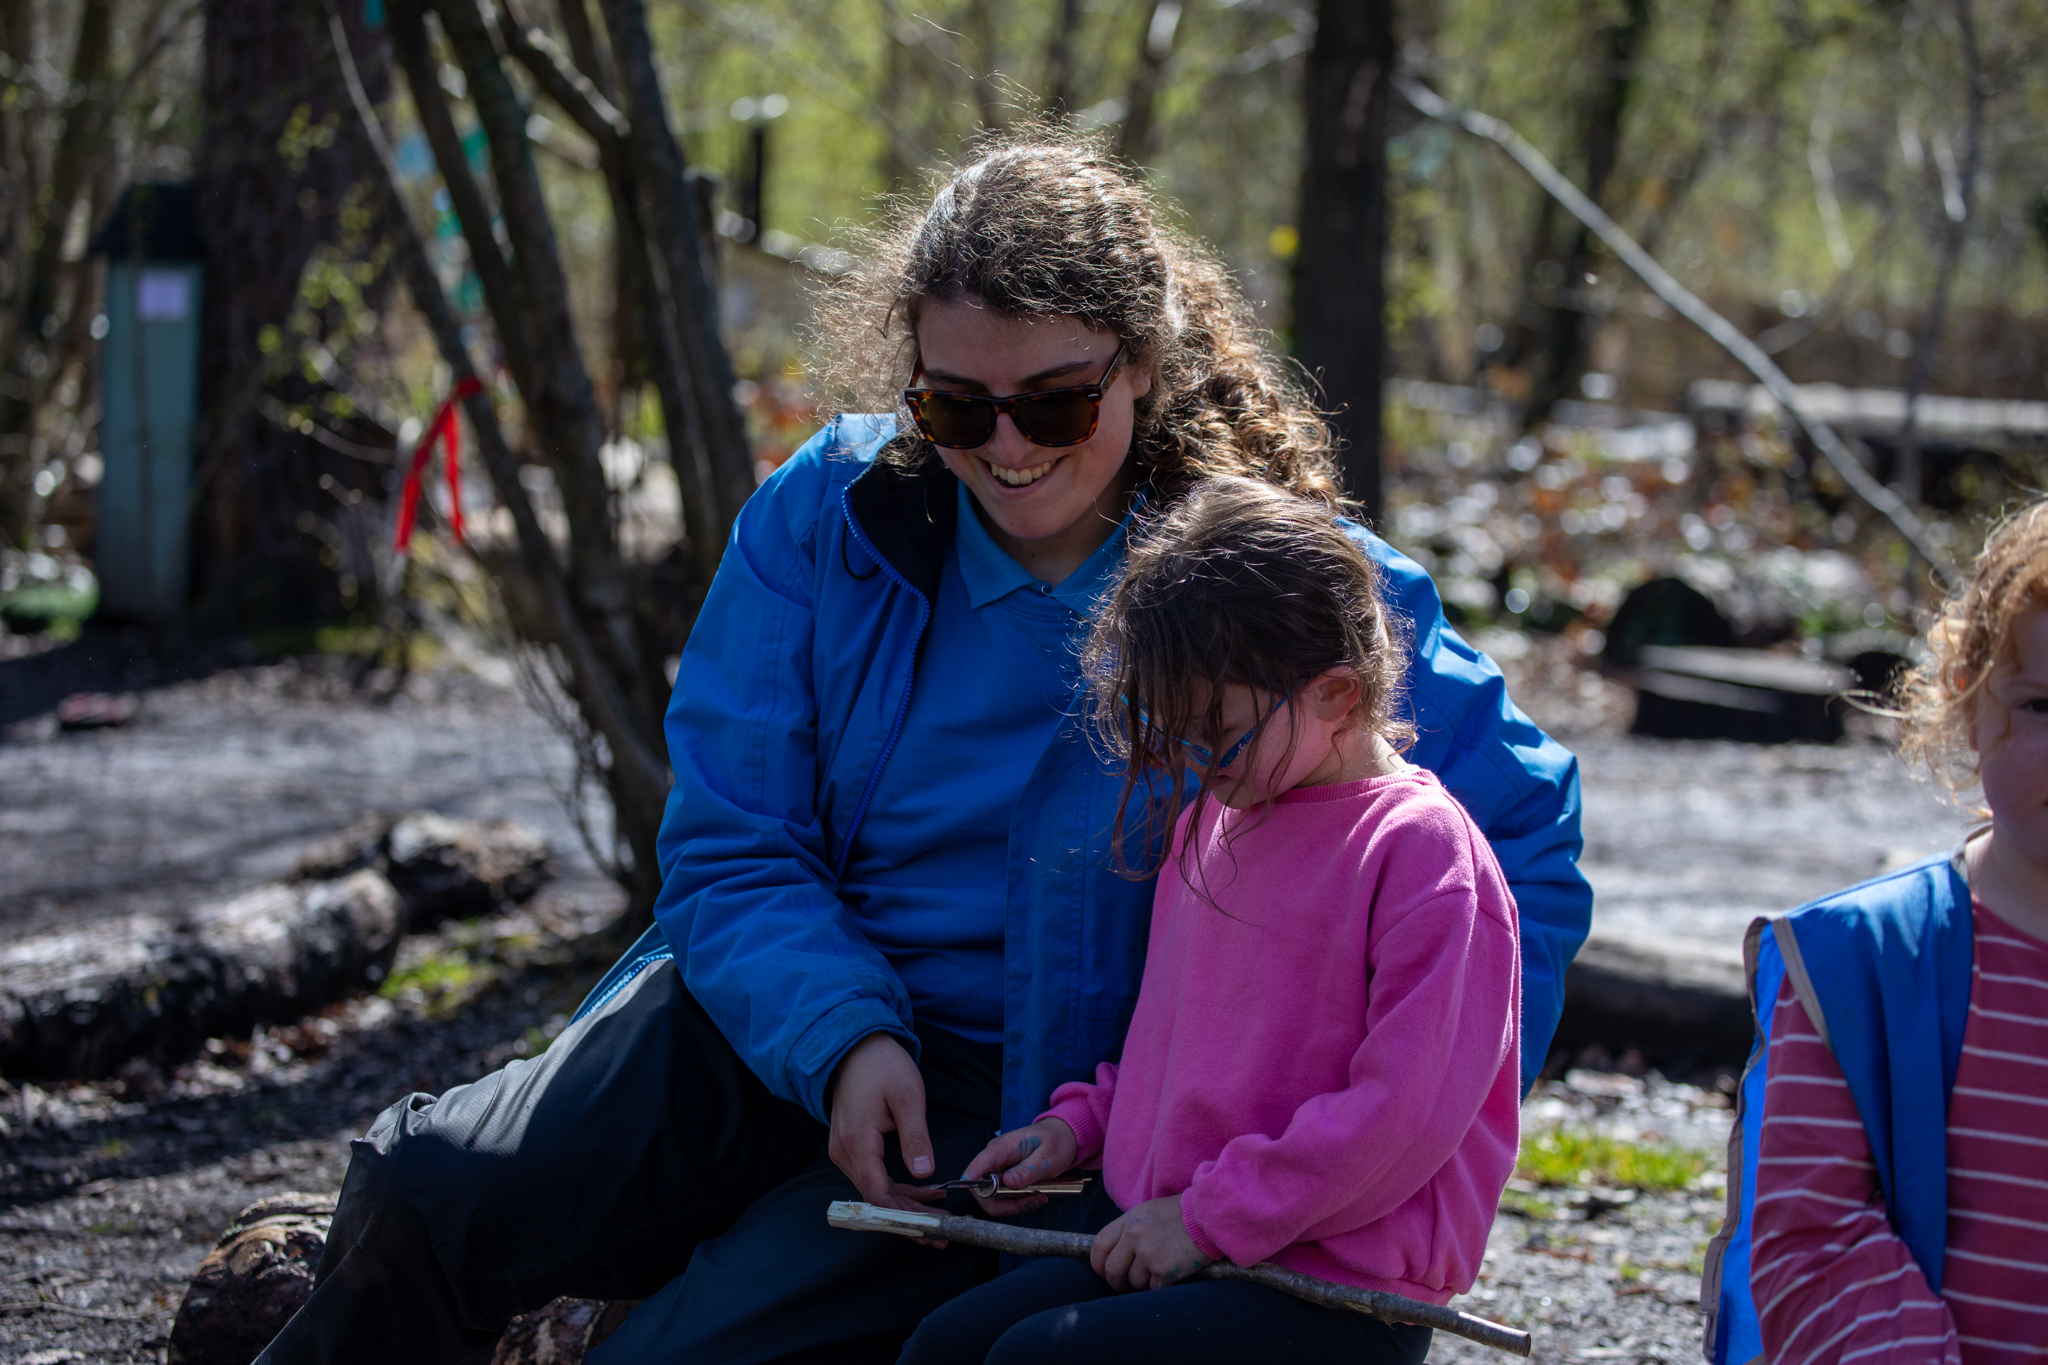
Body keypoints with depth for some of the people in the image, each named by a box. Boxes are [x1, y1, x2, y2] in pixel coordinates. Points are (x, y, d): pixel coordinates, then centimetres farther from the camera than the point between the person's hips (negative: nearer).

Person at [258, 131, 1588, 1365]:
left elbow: (1522, 833, -5)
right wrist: (843, 1038, -20)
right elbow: (730, 848, 0)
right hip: (774, 1016, 4)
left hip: (1027, 1114, -3)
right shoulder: (823, 517, -3)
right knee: (427, 1192, -16)